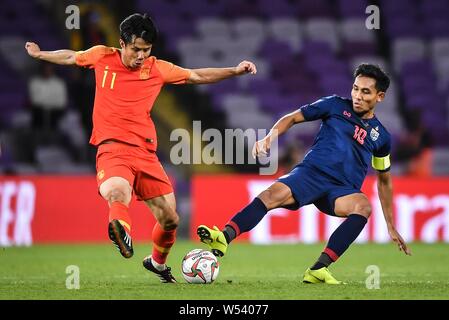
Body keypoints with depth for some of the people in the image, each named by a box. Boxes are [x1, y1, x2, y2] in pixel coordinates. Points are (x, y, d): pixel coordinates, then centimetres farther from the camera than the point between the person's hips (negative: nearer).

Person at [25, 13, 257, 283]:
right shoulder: (102, 57, 4)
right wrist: (39, 54, 37)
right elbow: (71, 57, 24)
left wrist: (235, 71, 8)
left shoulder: (158, 69, 6)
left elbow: (198, 76, 17)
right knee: (118, 195, -37)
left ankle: (157, 262, 34)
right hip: (112, 150, -3)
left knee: (170, 219, 5)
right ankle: (121, 230, -69)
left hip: (145, 152, 3)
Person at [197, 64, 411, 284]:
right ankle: (225, 237, -50)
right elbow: (293, 118, 14)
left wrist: (391, 227, 27)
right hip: (311, 172, -1)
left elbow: (384, 180, 27)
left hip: (343, 190, 1)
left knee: (363, 206, -34)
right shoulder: (336, 105, 11)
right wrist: (270, 137, -6)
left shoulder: (380, 136, 17)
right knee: (274, 194, -32)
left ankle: (318, 269, -37)